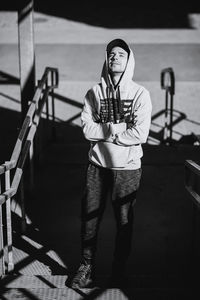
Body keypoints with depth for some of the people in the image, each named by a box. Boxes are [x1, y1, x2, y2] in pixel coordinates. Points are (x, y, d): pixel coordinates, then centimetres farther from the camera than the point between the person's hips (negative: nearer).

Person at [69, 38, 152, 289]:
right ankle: (87, 268, 23)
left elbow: (140, 134, -15)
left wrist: (103, 132, -12)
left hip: (127, 167, -2)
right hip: (97, 164, 2)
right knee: (89, 217, 7)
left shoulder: (140, 94, -6)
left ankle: (119, 269, 28)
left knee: (124, 221, 9)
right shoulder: (94, 93, 2)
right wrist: (115, 129, -17)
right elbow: (87, 129, -5)